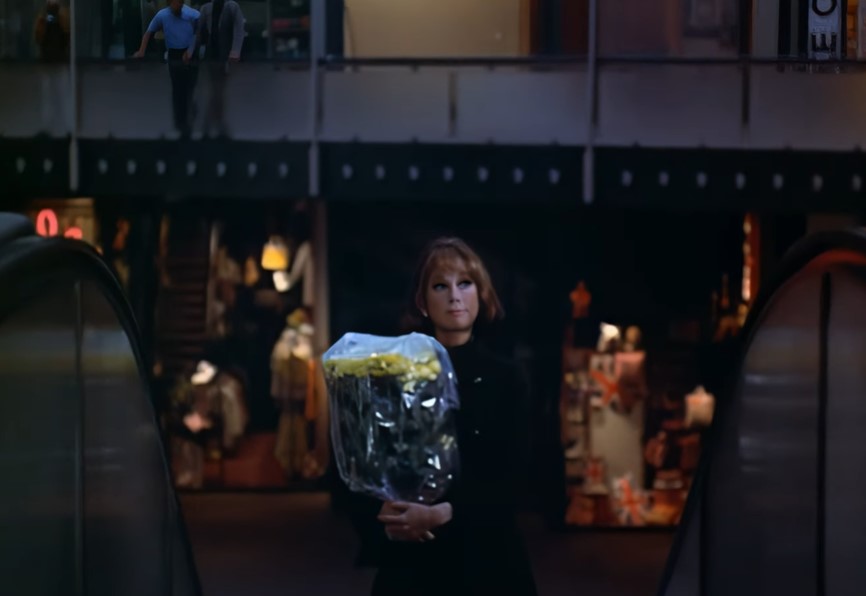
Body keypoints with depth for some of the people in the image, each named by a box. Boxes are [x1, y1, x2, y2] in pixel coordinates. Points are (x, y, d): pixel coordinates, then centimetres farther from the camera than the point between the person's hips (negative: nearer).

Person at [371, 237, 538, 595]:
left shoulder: (504, 380, 1)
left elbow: (507, 482, -7)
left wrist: (441, 514, -21)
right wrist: (386, 514, -17)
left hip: (484, 558, 0)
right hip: (410, 560, 0)